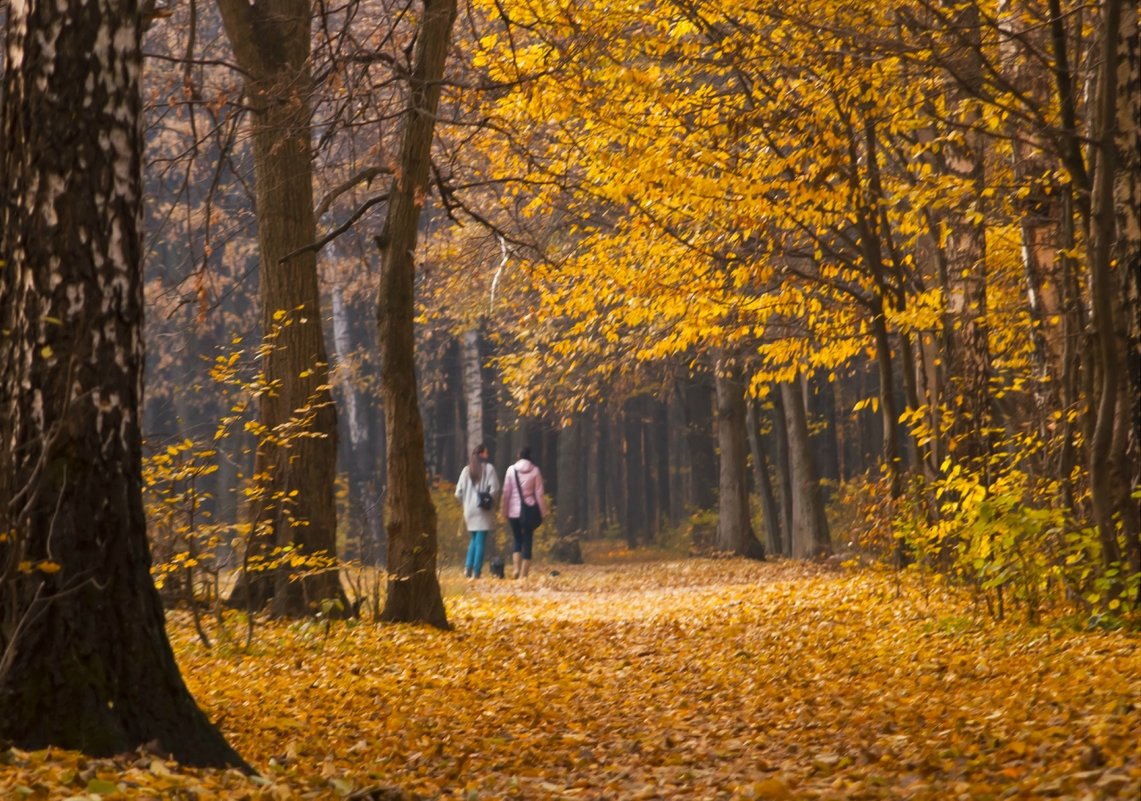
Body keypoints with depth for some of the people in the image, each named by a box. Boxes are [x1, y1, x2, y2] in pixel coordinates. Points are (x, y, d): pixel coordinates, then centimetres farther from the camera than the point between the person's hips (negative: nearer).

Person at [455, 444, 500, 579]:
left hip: (469, 509, 4)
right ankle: (476, 571, -5)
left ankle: (468, 567, 5)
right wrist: (490, 501, 0)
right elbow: (494, 489, -15)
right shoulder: (488, 468, -6)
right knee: (481, 540, -1)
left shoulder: (467, 470, 6)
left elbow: (458, 492, 3)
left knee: (474, 539, 18)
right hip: (484, 511, -4)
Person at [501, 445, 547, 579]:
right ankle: (523, 574, -1)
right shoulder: (534, 470, -3)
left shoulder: (511, 470, -2)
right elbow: (539, 493, -3)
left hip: (514, 511, 1)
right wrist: (543, 511, 4)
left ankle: (516, 568, -5)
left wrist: (504, 511, 9)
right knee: (527, 542, 4)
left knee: (518, 540, 14)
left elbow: (506, 492, 0)